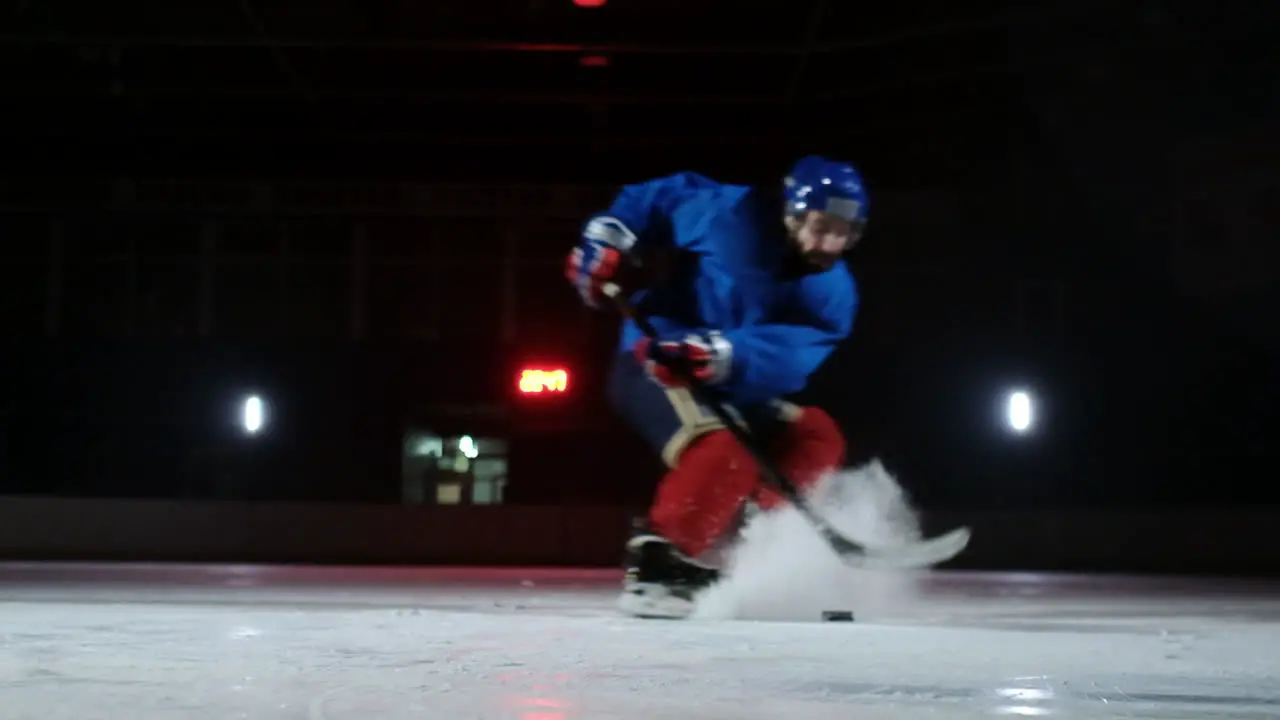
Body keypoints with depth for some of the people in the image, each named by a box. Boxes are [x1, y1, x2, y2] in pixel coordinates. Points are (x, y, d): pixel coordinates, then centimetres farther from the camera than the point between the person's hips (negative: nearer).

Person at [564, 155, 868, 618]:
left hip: (728, 387, 7)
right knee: (722, 457, -31)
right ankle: (654, 566, -25)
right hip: (652, 362, -7)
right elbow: (660, 197, 1)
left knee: (816, 439, 6)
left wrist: (727, 356, -44)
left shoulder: (832, 296, -6)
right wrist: (609, 237, -11)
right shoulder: (732, 215, -18)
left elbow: (788, 357, -25)